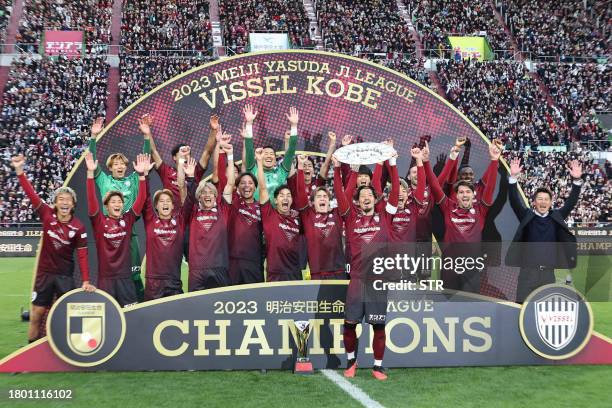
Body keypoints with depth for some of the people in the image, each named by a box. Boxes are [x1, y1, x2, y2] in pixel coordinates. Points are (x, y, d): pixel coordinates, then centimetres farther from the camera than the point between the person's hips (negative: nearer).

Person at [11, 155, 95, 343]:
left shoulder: (78, 227, -11)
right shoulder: (47, 215, -8)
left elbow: (82, 255, -9)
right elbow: (31, 194, -16)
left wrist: (86, 281, -16)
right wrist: (19, 170, -26)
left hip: (65, 275, 0)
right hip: (44, 273, 1)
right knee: (36, 314, 3)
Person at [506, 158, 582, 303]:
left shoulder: (556, 217, 9)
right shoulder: (527, 216, 3)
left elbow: (571, 202, 4)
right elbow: (514, 201, -7)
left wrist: (577, 180, -9)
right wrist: (513, 177, -20)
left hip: (549, 271, 2)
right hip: (528, 270, -2)